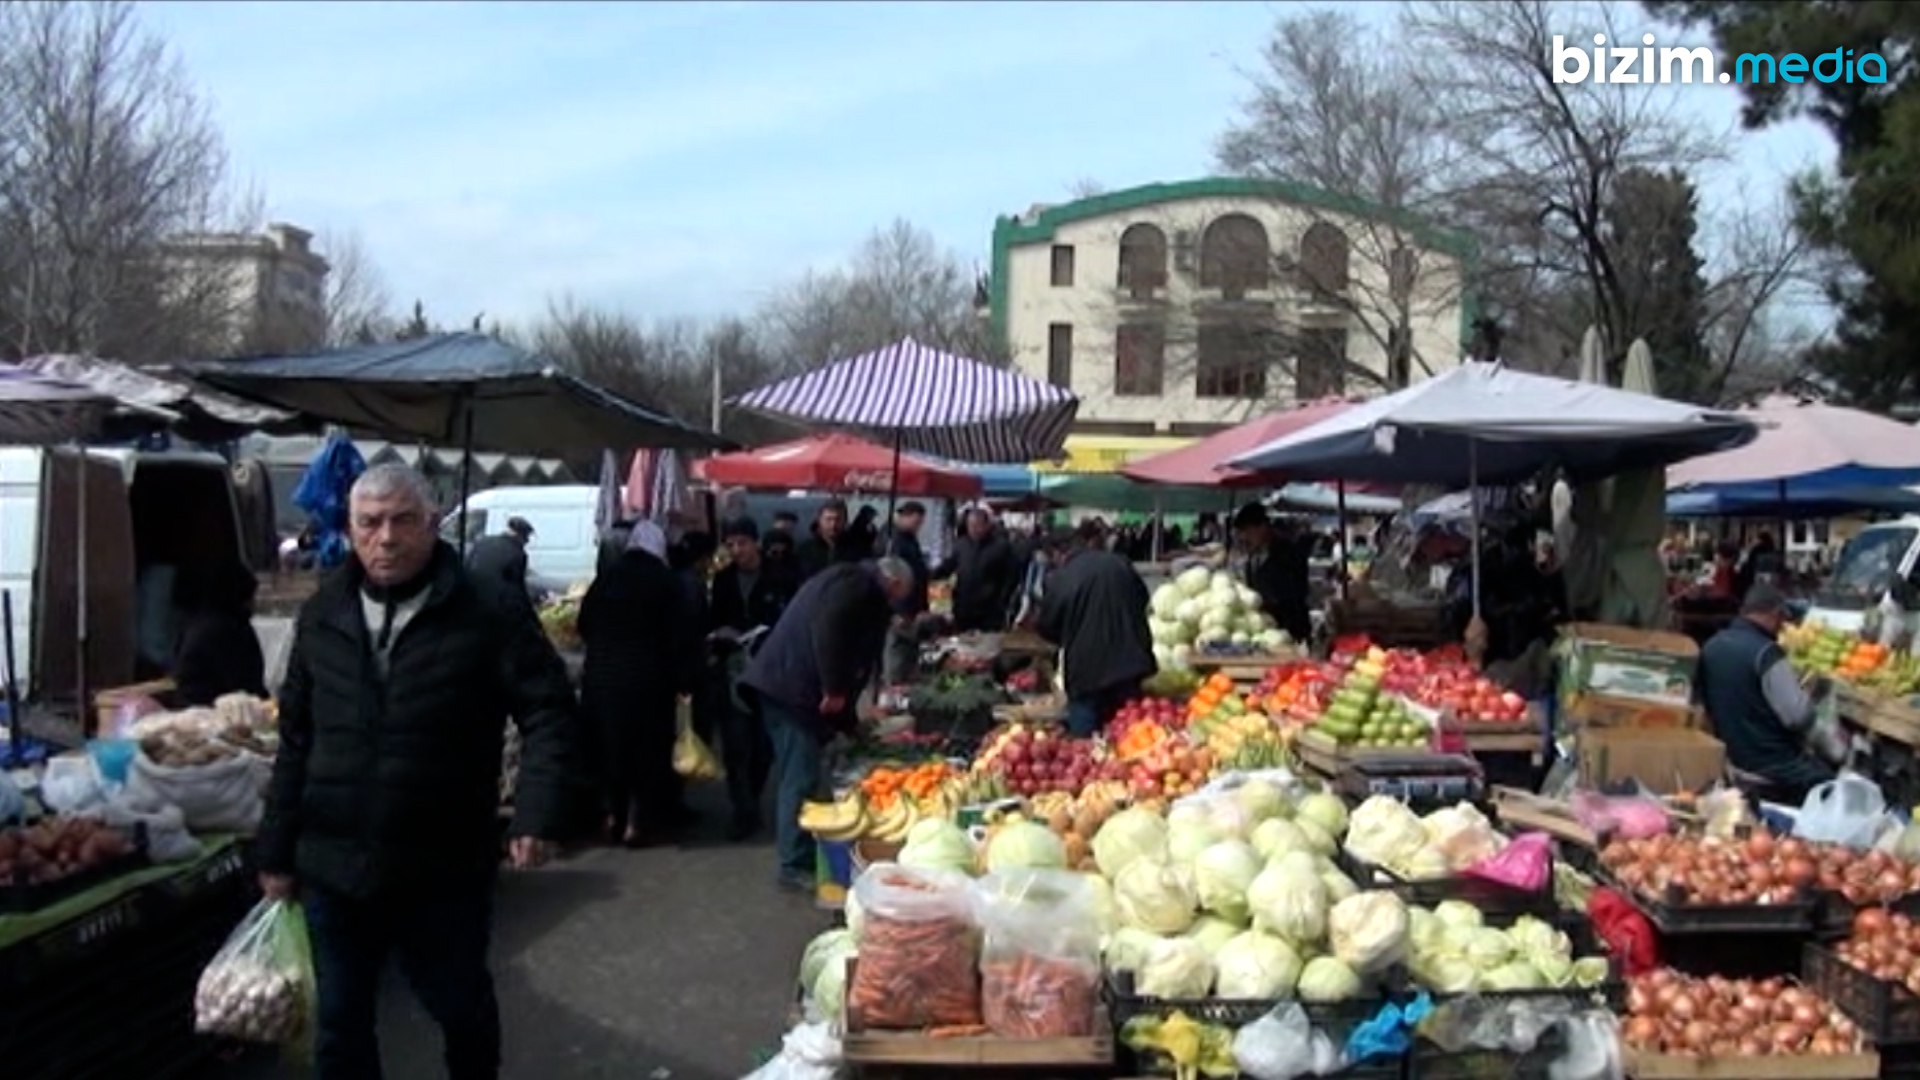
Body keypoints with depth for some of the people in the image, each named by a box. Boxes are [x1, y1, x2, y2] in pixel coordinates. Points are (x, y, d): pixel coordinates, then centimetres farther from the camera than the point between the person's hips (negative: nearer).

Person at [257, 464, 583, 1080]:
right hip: (333, 866, 3)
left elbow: (548, 713, -10)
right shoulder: (322, 617, 5)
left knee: (463, 1009, 16)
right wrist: (278, 851, 11)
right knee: (341, 1024, 16)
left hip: (445, 870, -3)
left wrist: (540, 813, -24)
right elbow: (296, 743, 10)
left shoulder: (486, 615, -9)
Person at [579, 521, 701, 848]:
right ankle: (638, 823, 5)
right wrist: (684, 679, -5)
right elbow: (684, 633, -9)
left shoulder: (606, 577, 8)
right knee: (648, 750, 4)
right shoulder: (667, 581, -3)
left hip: (601, 677, 4)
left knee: (610, 748, 15)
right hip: (647, 679, -4)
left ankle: (614, 816, 20)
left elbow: (585, 624, 12)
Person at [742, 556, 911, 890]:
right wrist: (834, 689, -20)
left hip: (782, 682, 10)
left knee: (794, 776, 16)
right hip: (792, 686, -10)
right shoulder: (859, 583, -6)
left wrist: (847, 720, 29)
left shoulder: (848, 581, 25)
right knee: (801, 779, -6)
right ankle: (795, 865, -1)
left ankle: (796, 855, 24)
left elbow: (855, 654, 28)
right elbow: (828, 628, -25)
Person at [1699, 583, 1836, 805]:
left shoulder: (1711, 647, 2)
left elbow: (1706, 704, 17)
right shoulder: (1766, 653, -21)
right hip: (1771, 770, -8)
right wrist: (1805, 691, -3)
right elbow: (1799, 717, -23)